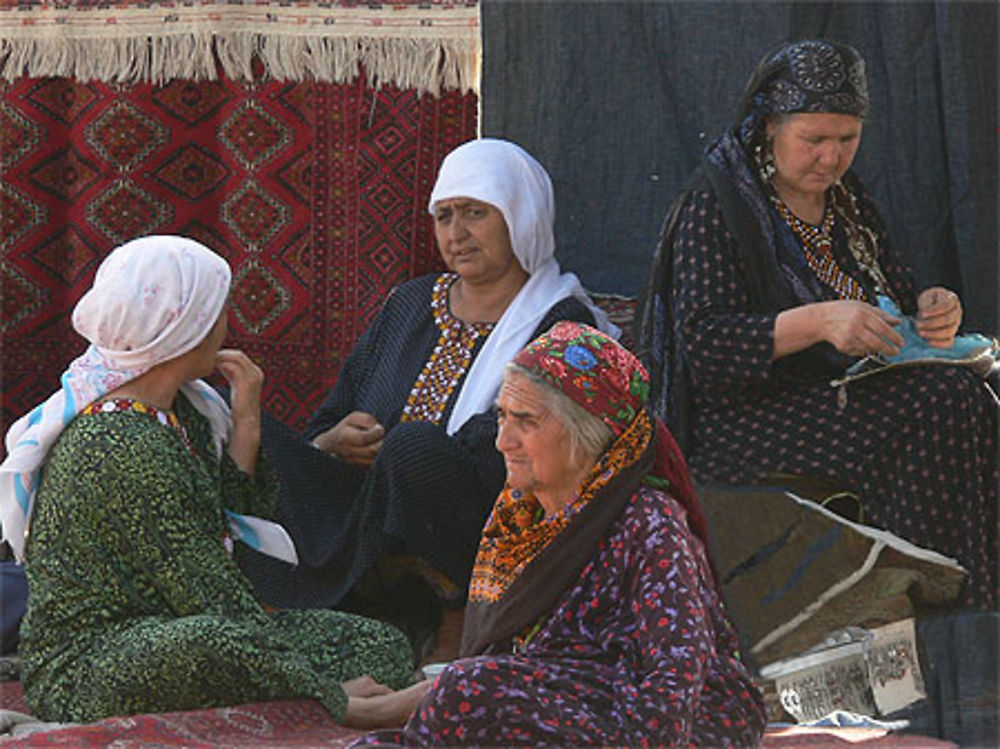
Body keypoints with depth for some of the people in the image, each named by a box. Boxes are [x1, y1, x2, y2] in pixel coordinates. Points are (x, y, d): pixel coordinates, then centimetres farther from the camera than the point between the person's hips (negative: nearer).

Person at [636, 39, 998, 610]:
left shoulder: (847, 200, 16)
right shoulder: (715, 208, -6)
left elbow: (898, 297, 20)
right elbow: (703, 344, -16)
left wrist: (934, 311, -6)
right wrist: (819, 322, -29)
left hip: (850, 399, 7)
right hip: (746, 421, -7)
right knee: (936, 410, -28)